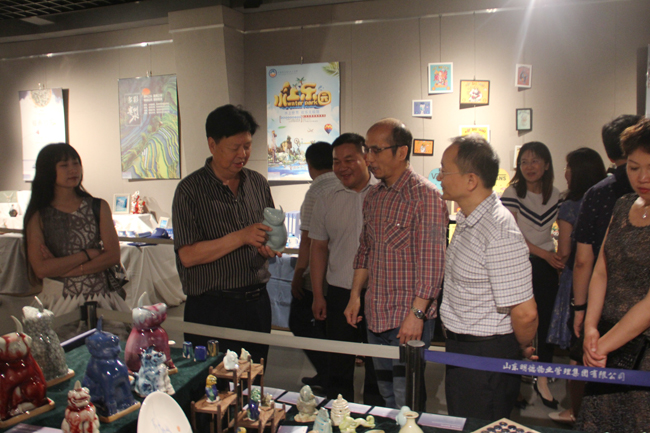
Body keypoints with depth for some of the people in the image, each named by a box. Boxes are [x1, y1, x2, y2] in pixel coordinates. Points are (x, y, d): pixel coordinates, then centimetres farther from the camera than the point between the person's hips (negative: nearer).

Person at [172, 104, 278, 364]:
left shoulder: (258, 183, 8)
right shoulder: (190, 190, -7)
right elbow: (188, 255, -14)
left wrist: (269, 248, -6)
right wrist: (241, 237, -20)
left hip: (257, 303, 5)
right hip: (211, 310, -4)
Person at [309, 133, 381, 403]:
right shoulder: (327, 201, 5)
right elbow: (319, 248, 9)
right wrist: (318, 295, 6)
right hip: (339, 292, 3)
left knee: (377, 366, 11)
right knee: (339, 365, 13)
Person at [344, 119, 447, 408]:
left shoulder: (425, 195, -14)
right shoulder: (374, 195, 10)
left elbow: (432, 260, -17)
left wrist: (416, 313, -19)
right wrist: (355, 294, 12)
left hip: (410, 318, -7)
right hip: (376, 315, 7)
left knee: (406, 399, 1)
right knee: (386, 393, 19)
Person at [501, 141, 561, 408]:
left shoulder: (555, 194, 5)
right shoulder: (513, 193, -8)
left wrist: (560, 259, 1)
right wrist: (545, 254, -14)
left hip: (546, 265, 4)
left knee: (546, 322, 6)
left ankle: (542, 380, 19)